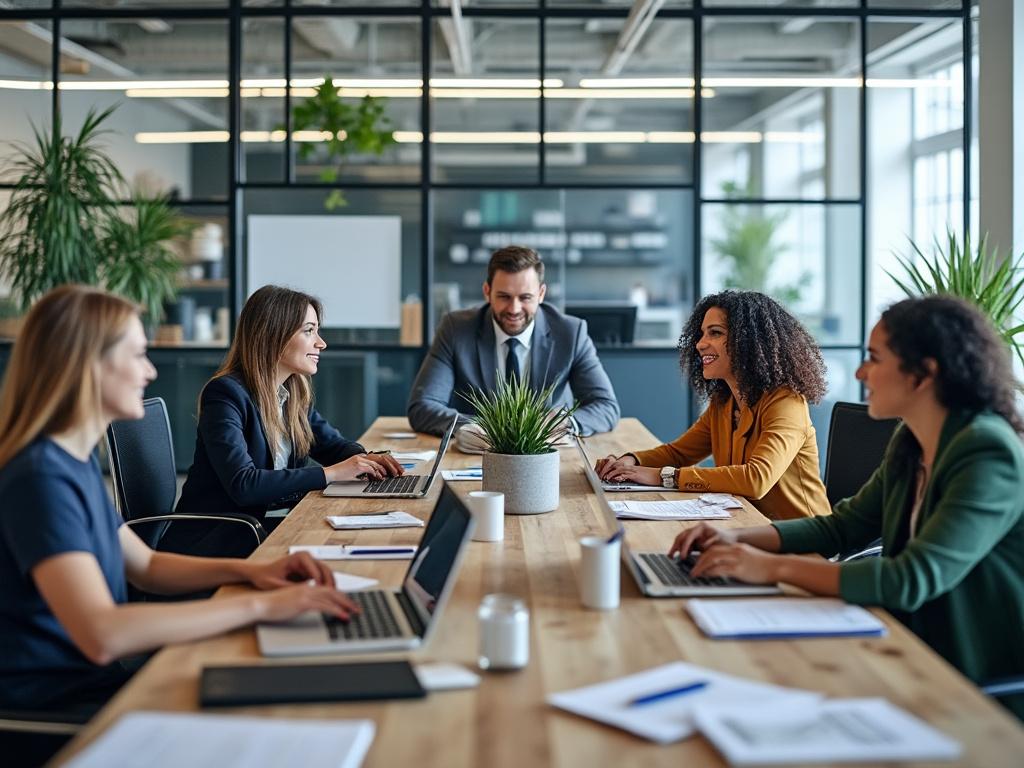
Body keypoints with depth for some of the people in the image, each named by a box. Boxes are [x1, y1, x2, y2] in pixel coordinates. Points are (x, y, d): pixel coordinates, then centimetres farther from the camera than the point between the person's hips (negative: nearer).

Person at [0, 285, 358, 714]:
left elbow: (145, 566, 19)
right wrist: (258, 605, -29)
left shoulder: (77, 460, 8)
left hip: (101, 679, 9)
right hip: (53, 709, -9)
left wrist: (249, 570, 1)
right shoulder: (40, 477, -22)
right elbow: (101, 635, -34)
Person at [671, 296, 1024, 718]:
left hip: (985, 688, -7)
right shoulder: (911, 444, 4)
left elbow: (913, 580, -31)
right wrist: (739, 538, -5)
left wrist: (774, 567, -29)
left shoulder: (989, 459, -23)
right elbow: (841, 526, 10)